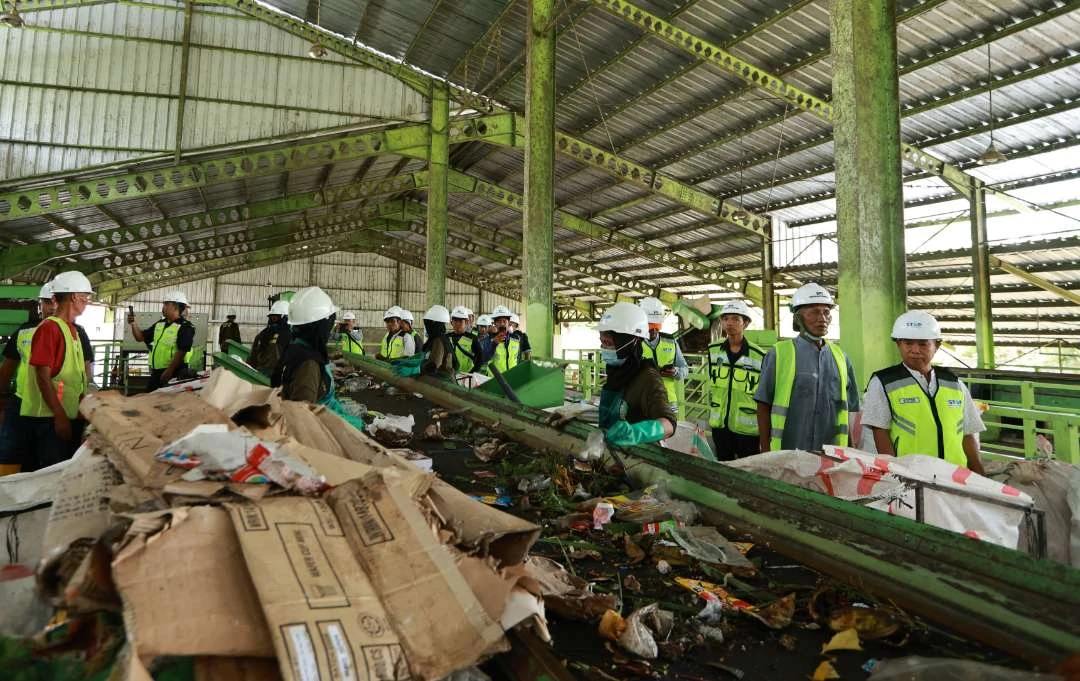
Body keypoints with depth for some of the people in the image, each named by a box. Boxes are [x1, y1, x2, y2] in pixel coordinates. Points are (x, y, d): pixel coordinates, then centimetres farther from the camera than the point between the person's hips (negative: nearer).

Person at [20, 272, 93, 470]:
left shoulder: (72, 329, 13)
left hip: (71, 415, 9)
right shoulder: (49, 328, -13)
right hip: (49, 418, -9)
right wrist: (59, 416, -19)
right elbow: (43, 377, -17)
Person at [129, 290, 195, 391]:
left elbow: (182, 351, -19)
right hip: (156, 371, 8)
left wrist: (169, 371, -23)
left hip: (172, 373, -8)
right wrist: (134, 324, 5)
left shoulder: (184, 327, -11)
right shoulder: (159, 324, 15)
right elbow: (140, 337, 23)